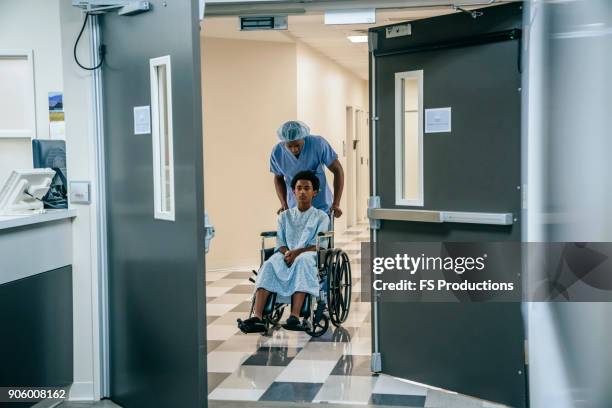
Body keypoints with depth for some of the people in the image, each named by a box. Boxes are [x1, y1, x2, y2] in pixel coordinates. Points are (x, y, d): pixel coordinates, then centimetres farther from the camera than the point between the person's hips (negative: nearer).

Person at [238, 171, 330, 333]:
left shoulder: (321, 217, 11)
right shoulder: (285, 216, 21)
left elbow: (318, 245, -3)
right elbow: (280, 244, 10)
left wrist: (297, 252, -19)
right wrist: (287, 253, -13)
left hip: (310, 256, -3)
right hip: (287, 256, 3)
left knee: (302, 260, -40)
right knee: (268, 265, -32)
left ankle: (295, 317, -52)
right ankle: (257, 317, -46)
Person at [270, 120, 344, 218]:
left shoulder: (318, 144, -17)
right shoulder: (277, 152, -10)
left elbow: (337, 170, -10)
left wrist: (336, 204, -16)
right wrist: (283, 203, -5)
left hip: (322, 207, -2)